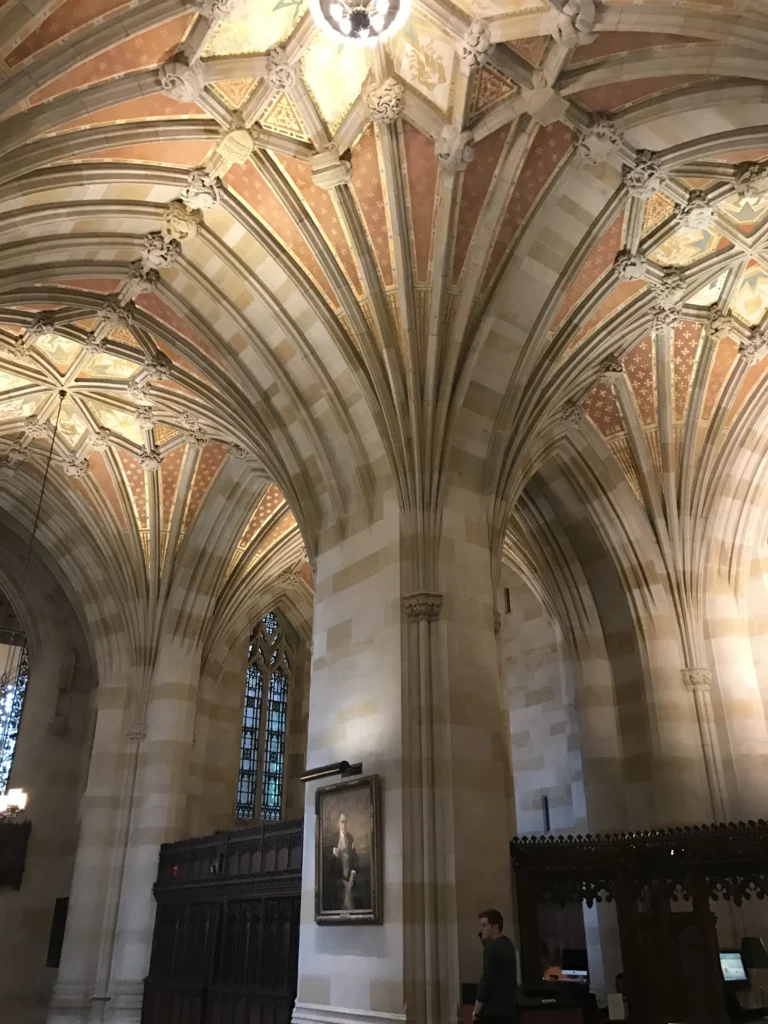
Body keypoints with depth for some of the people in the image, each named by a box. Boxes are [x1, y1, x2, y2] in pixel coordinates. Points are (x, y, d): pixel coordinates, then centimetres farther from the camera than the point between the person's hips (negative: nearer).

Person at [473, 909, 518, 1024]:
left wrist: (476, 1010, -11)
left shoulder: (493, 947, -17)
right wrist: (484, 938, 11)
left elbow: (487, 981, -20)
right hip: (506, 1008, 9)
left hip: (493, 1010, -9)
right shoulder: (507, 944, 12)